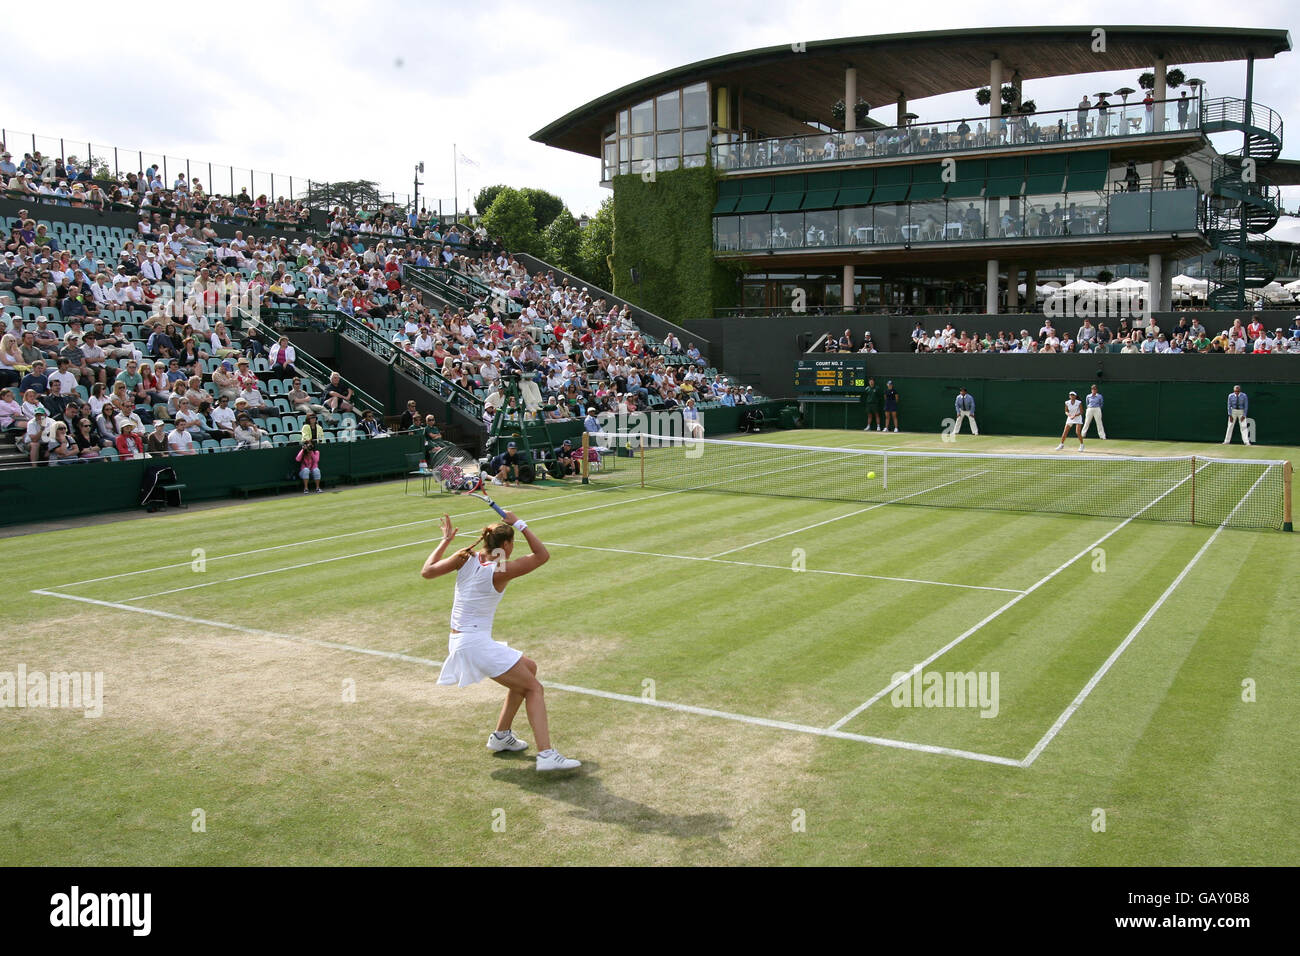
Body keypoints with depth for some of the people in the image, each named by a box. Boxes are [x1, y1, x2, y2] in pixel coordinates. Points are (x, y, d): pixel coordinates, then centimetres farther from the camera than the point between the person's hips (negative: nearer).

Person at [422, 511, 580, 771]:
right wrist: (519, 524, -8)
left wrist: (445, 541, 16)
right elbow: (542, 555, -9)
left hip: (458, 641, 9)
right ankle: (546, 755, -21)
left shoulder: (466, 558, 3)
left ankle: (501, 735, 29)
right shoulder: (500, 571, -14)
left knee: (529, 668, 23)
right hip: (477, 644, -9)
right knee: (534, 689, -7)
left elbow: (426, 571, 10)